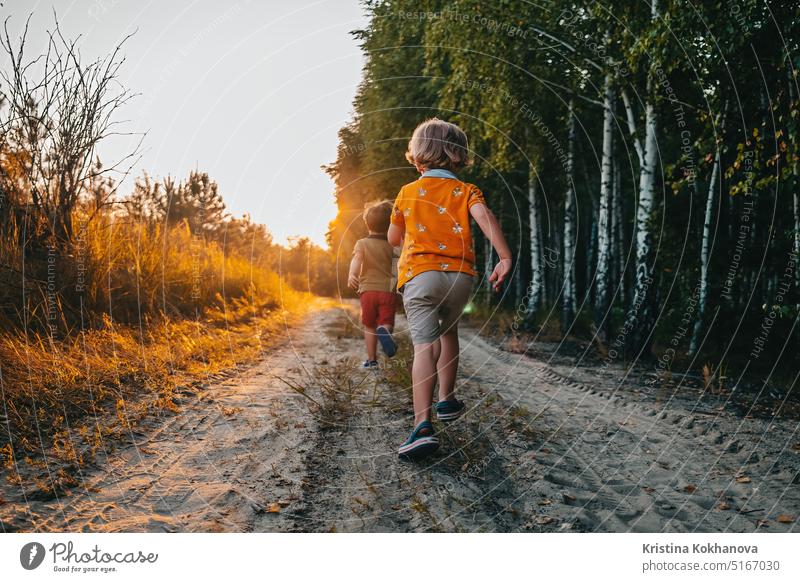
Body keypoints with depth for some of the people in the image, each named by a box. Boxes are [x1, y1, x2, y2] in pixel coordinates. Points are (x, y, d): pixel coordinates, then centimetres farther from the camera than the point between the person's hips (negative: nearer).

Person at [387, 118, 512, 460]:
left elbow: (393, 238, 21)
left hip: (419, 274, -2)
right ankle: (446, 401, 34)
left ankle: (423, 426, -28)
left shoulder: (407, 192, 13)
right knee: (448, 331, 26)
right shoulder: (466, 191, 11)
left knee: (425, 345, -13)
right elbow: (484, 216, -10)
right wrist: (505, 258, -17)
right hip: (460, 275, 2)